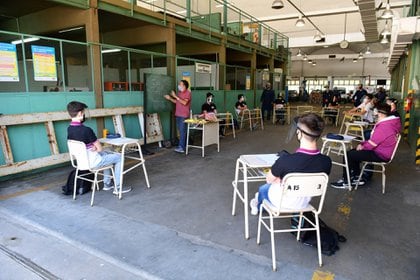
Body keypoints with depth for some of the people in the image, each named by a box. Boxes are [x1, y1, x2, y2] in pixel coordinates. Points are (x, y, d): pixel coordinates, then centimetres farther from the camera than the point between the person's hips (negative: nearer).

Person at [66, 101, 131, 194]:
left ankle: (107, 184, 34)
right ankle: (117, 187, 12)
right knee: (118, 157, 7)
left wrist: (92, 148, -1)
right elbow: (100, 148, -18)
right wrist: (95, 148, 2)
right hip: (92, 162, -9)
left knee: (106, 154, 31)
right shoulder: (86, 130, -27)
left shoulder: (69, 129, -2)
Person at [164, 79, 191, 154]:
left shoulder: (188, 93, -10)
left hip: (184, 115, -8)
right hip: (178, 114, 8)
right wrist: (170, 98, 10)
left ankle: (181, 147, -11)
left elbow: (184, 103, -22)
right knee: (181, 131, 11)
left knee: (182, 131, -10)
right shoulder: (179, 92, 14)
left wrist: (175, 96, -21)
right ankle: (184, 145, 21)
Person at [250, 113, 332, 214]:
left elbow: (269, 179, -17)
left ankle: (257, 205, 65)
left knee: (263, 188, 32)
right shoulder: (326, 161, -24)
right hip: (305, 202, 4)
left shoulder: (285, 160, -38)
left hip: (281, 202, -4)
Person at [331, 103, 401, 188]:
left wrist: (363, 146, -4)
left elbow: (372, 143, -24)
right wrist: (363, 143, 2)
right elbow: (373, 139, 15)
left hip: (380, 155, -11)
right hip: (379, 150, 11)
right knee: (353, 152, 16)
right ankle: (358, 178, 18)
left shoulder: (384, 126, -26)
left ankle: (345, 181, 0)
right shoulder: (387, 123, 10)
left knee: (349, 155, -12)